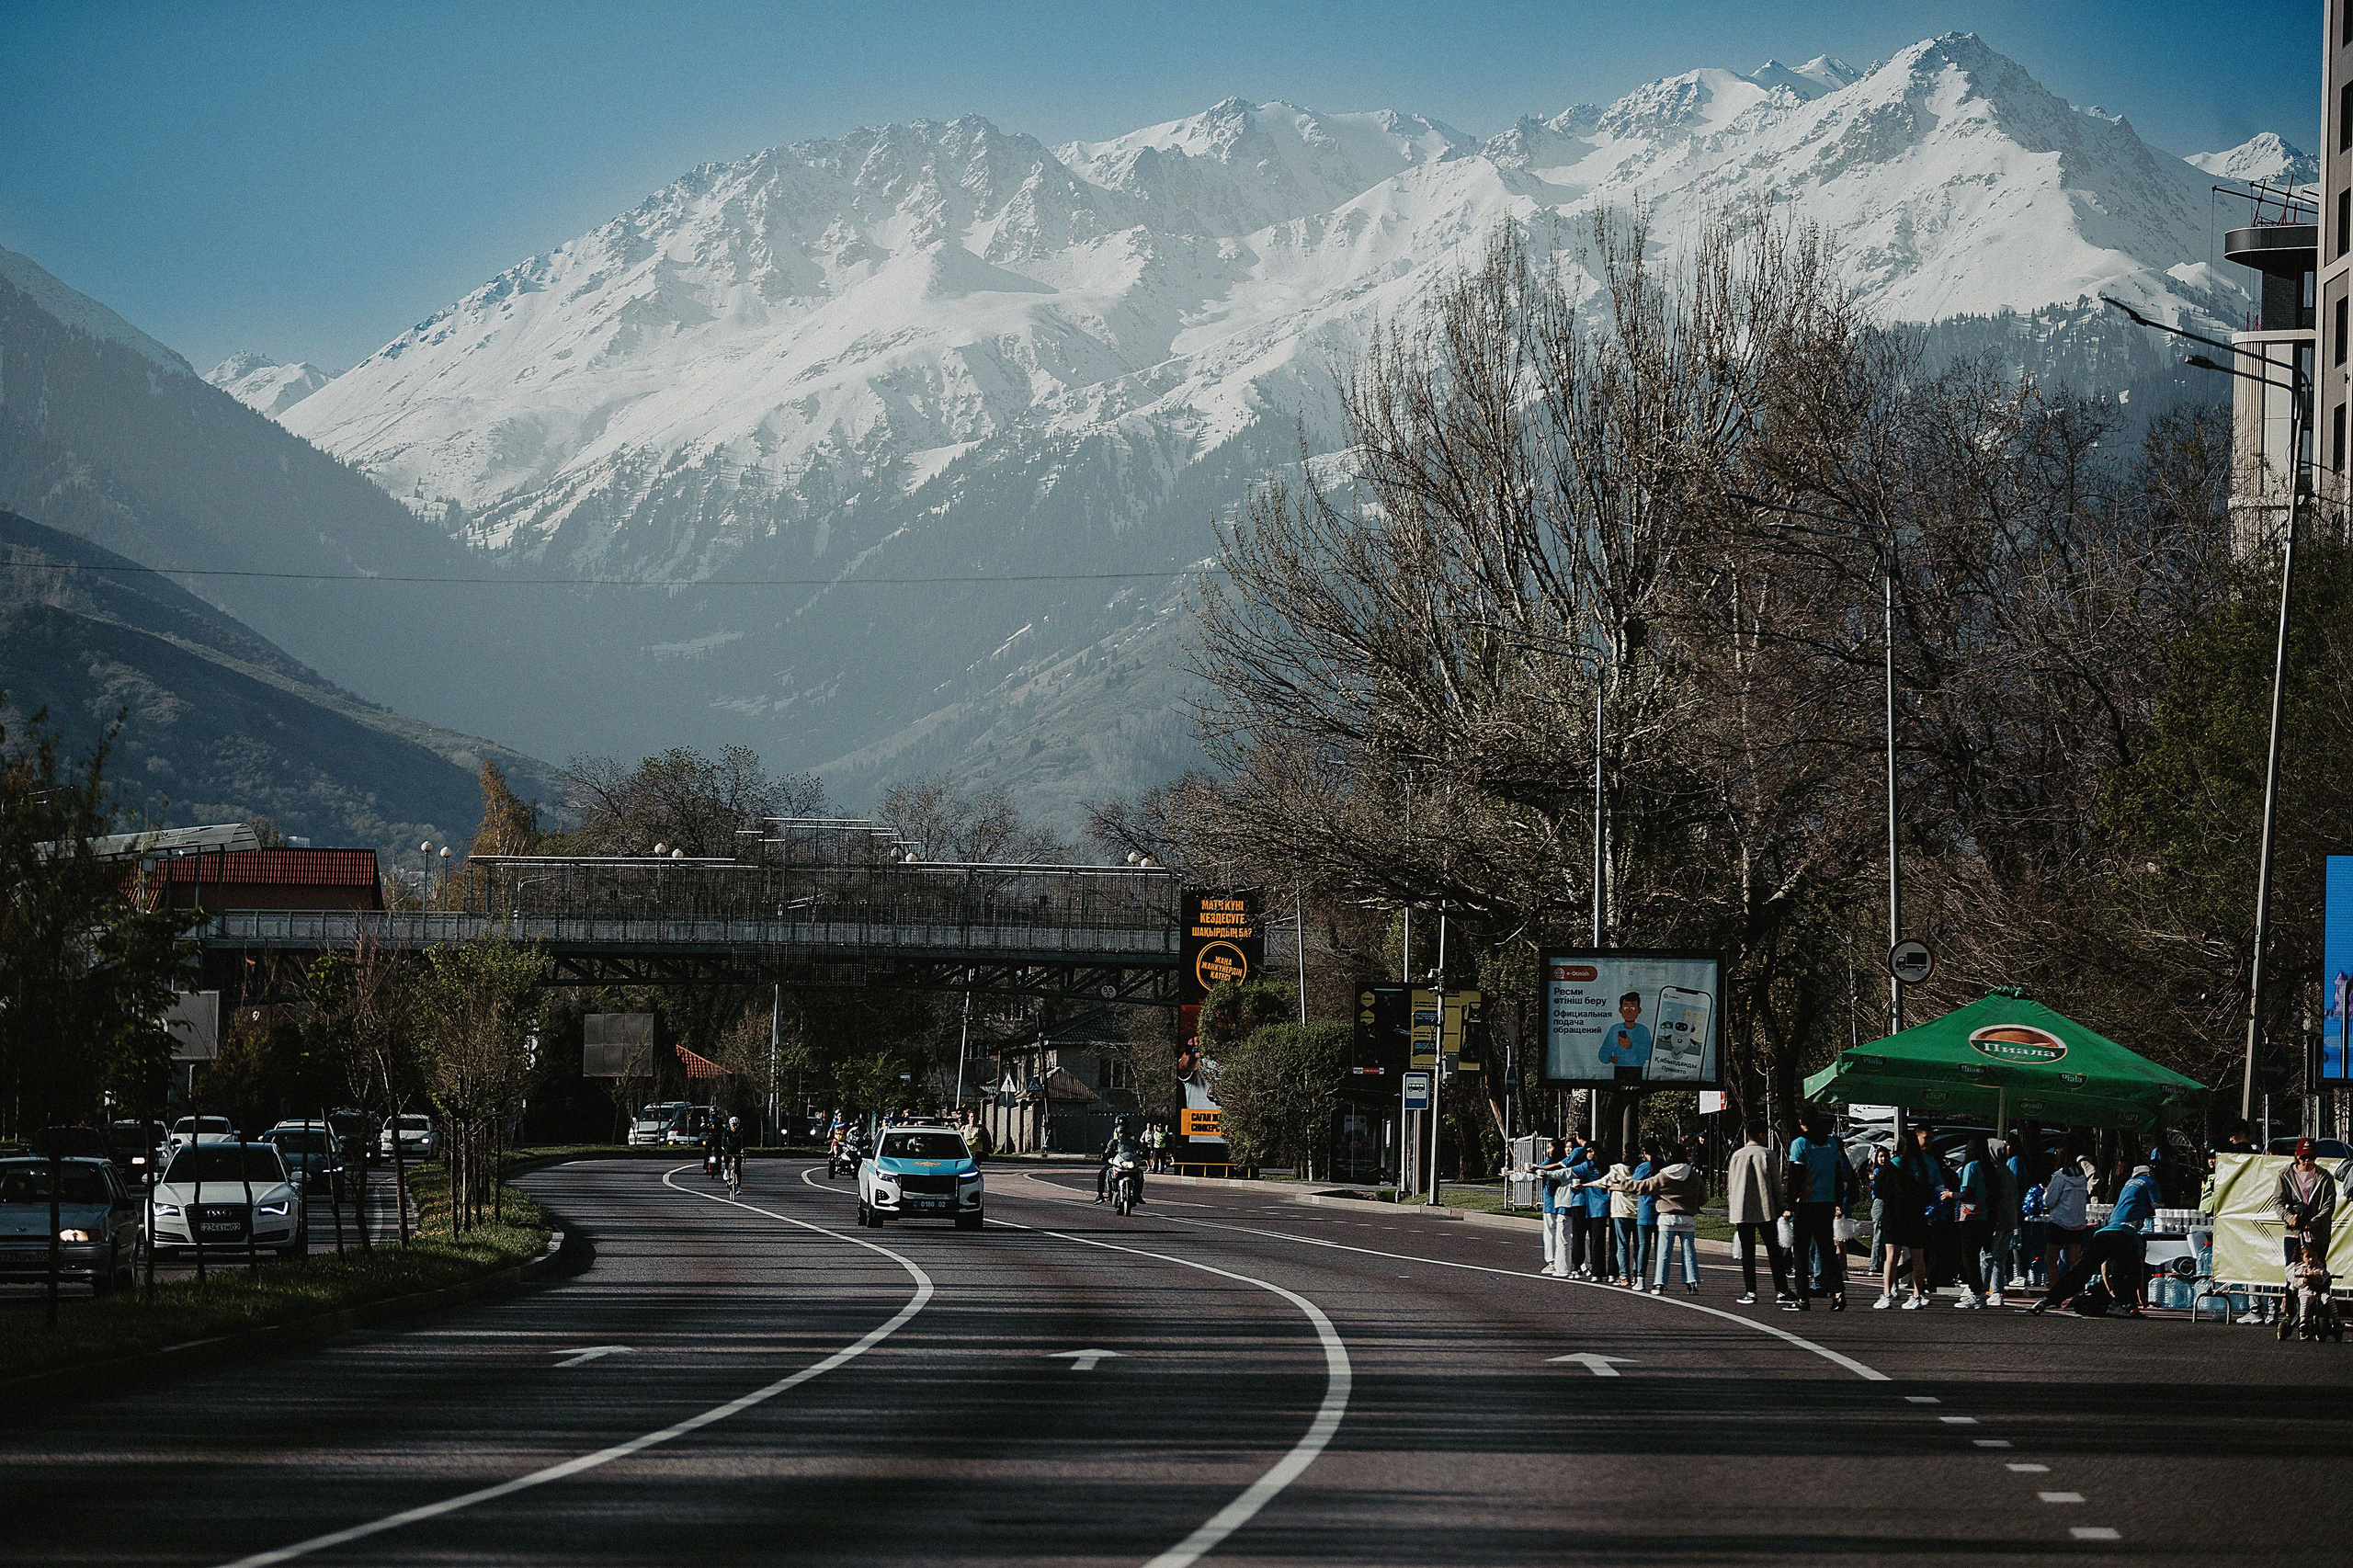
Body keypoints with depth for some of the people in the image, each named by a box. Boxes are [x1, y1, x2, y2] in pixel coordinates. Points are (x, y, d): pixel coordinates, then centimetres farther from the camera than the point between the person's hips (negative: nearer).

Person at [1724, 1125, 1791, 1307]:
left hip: (1742, 1211, 2)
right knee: (1774, 1251, 2)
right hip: (1766, 1210, -2)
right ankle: (1781, 1292, -1)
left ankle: (1750, 1292, 2)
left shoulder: (1737, 1156, 5)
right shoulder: (1767, 1155, -2)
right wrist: (1780, 1208, 10)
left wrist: (1732, 1213, 15)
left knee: (1747, 1253, 5)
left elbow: (1730, 1185, 8)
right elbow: (1776, 1184, 0)